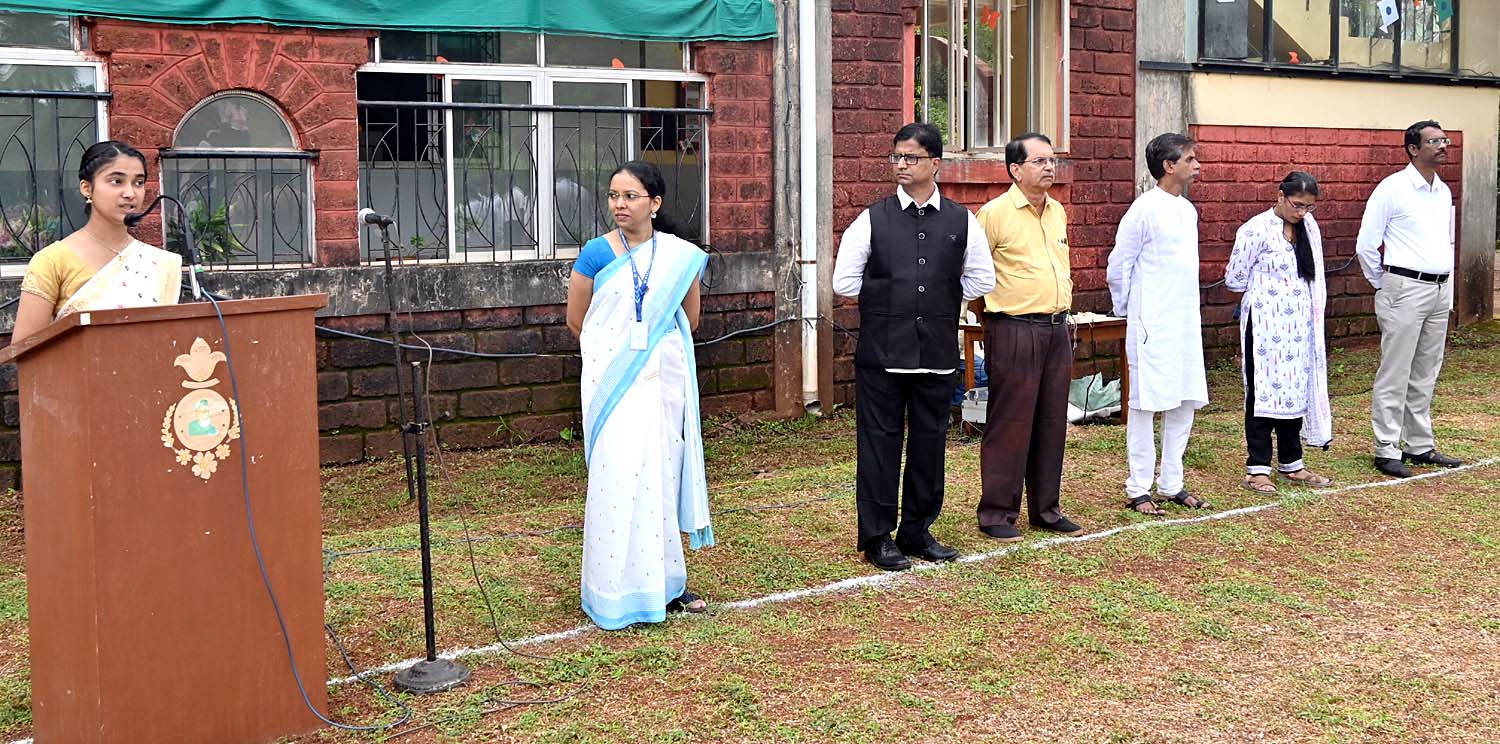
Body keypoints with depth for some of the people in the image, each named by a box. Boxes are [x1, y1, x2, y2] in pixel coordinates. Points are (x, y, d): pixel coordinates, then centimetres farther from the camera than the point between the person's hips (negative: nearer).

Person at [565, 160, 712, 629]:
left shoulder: (682, 256, 3)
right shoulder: (596, 254, -3)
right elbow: (576, 321, 6)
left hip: (664, 379, 3)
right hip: (613, 384, -3)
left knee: (662, 474, 9)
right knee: (618, 476, -7)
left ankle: (664, 581, 21)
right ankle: (618, 593, 0)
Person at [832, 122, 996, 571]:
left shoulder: (961, 222, 5)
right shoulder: (873, 219, 0)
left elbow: (981, 279, 12)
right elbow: (844, 281, 2)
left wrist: (943, 303, 9)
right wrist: (884, 303, 7)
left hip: (937, 349, 2)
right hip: (882, 352, -2)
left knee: (930, 441, 9)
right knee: (879, 441, 2)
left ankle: (917, 531, 22)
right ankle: (877, 537, 11)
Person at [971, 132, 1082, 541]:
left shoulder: (1058, 212, 13)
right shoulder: (995, 213, -9)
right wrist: (992, 314, 0)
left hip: (1056, 328, 7)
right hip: (1014, 331, -7)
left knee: (1052, 422, 11)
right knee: (1009, 423, -2)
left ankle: (1046, 509, 21)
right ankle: (997, 513, 7)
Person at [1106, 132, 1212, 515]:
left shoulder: (1188, 210, 11)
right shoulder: (1146, 209, -12)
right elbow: (1118, 266, -7)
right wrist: (1129, 310, 2)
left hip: (1186, 322, 8)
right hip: (1153, 326, -8)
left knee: (1185, 402, 10)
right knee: (1146, 404, -1)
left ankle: (1172, 483, 20)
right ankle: (1138, 489, 6)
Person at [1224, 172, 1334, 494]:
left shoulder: (1309, 227, 9)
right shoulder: (1256, 230, -12)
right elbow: (1235, 280, -6)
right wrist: (1268, 284, 6)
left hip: (1299, 325, 7)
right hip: (1265, 325, -6)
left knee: (1297, 389, 10)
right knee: (1264, 390, -4)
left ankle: (1291, 463, 20)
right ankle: (1257, 468, 2)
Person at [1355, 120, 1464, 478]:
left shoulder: (1444, 192, 13)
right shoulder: (1392, 189, -9)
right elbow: (1365, 246, -7)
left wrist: (1447, 291, 18)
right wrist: (1384, 286, 1)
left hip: (1439, 291, 7)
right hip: (1405, 289, -7)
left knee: (1425, 375, 12)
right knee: (1395, 374, -4)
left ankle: (1421, 446, 20)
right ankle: (1387, 450, 1)